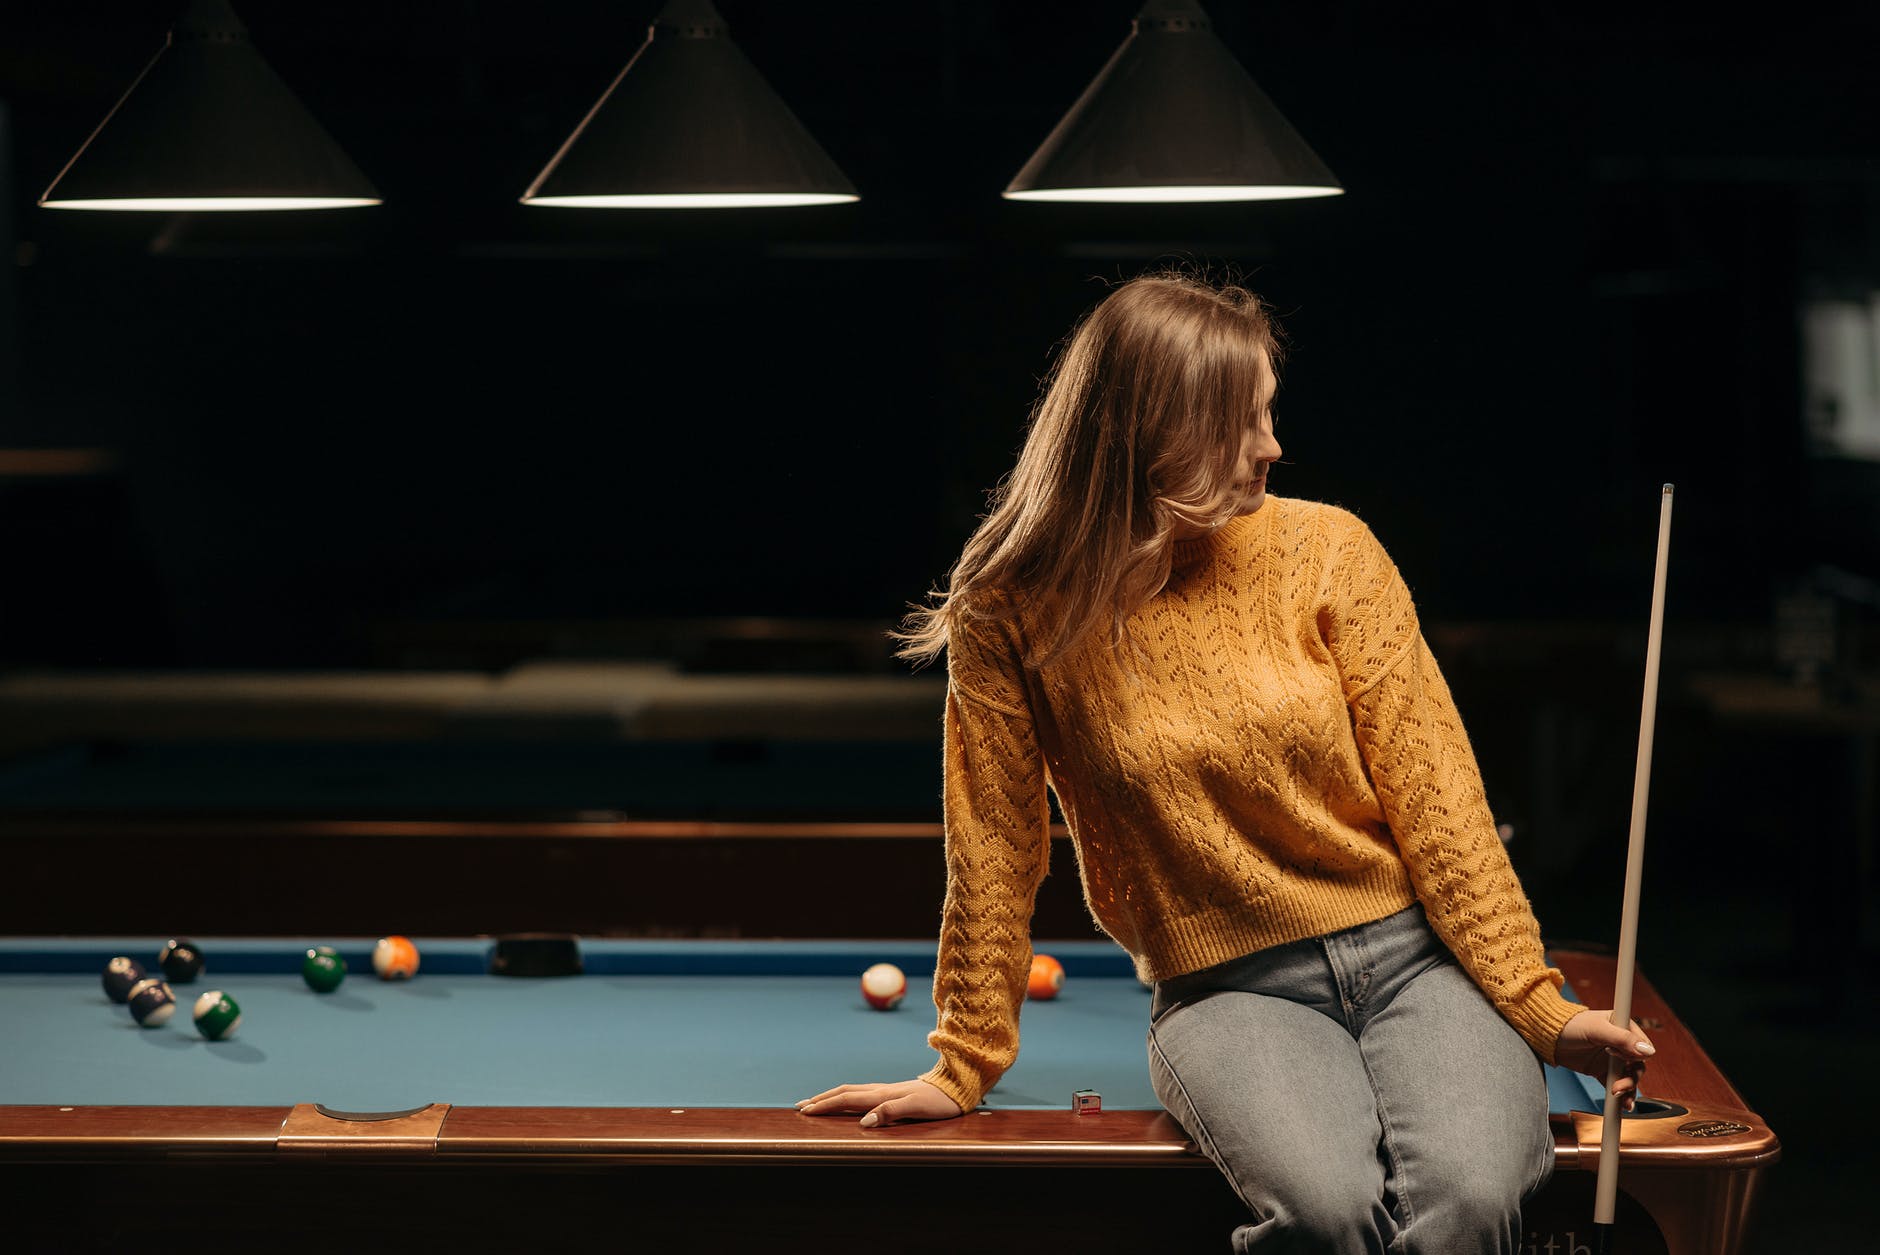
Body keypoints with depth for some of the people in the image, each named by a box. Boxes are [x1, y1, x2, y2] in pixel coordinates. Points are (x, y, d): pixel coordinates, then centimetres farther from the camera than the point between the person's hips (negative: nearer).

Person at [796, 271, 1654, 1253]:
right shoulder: (1013, 614, -3)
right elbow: (997, 853, 6)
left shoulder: (1326, 550, 0)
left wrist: (1537, 1005, -8)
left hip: (1411, 952, 1)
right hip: (1226, 993, -1)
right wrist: (965, 1064, 8)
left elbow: (1430, 792, -1)